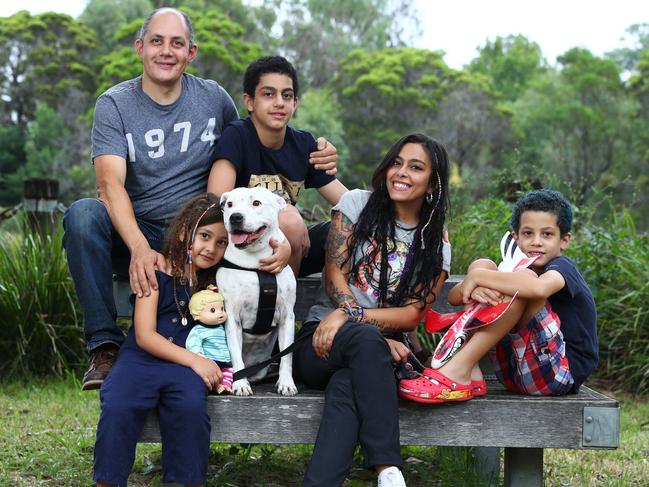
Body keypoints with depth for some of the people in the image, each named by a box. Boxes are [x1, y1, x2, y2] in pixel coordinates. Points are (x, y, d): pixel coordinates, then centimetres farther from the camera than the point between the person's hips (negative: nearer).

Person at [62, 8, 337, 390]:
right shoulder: (115, 105, -2)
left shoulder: (213, 98, 6)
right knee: (83, 214, -32)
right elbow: (110, 183, -17)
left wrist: (310, 158, -1)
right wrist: (140, 248, -36)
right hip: (136, 235, -1)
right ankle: (105, 344, -24)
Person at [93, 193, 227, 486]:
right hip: (141, 357, -2)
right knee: (117, 408, -30)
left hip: (188, 364, 2)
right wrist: (193, 360, -13)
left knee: (191, 408, -31)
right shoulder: (157, 271, 1)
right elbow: (145, 336, -5)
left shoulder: (215, 280, 13)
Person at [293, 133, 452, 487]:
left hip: (371, 351, 1)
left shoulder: (436, 246, 11)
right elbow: (334, 275, -2)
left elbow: (413, 314, -1)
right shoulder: (357, 203, 8)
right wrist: (378, 336, -16)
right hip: (322, 340, -1)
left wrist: (350, 316, -19)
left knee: (346, 387, -37)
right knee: (366, 338, -38)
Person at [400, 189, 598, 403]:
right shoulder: (516, 270, 12)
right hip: (516, 373, 7)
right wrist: (473, 288, -25)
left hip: (560, 372, -7)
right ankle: (470, 373, -16)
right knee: (482, 264, -1)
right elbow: (454, 297, 0)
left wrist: (477, 277, -24)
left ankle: (458, 370, -28)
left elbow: (540, 287, -35)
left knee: (524, 278, -25)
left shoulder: (562, 267, -7)